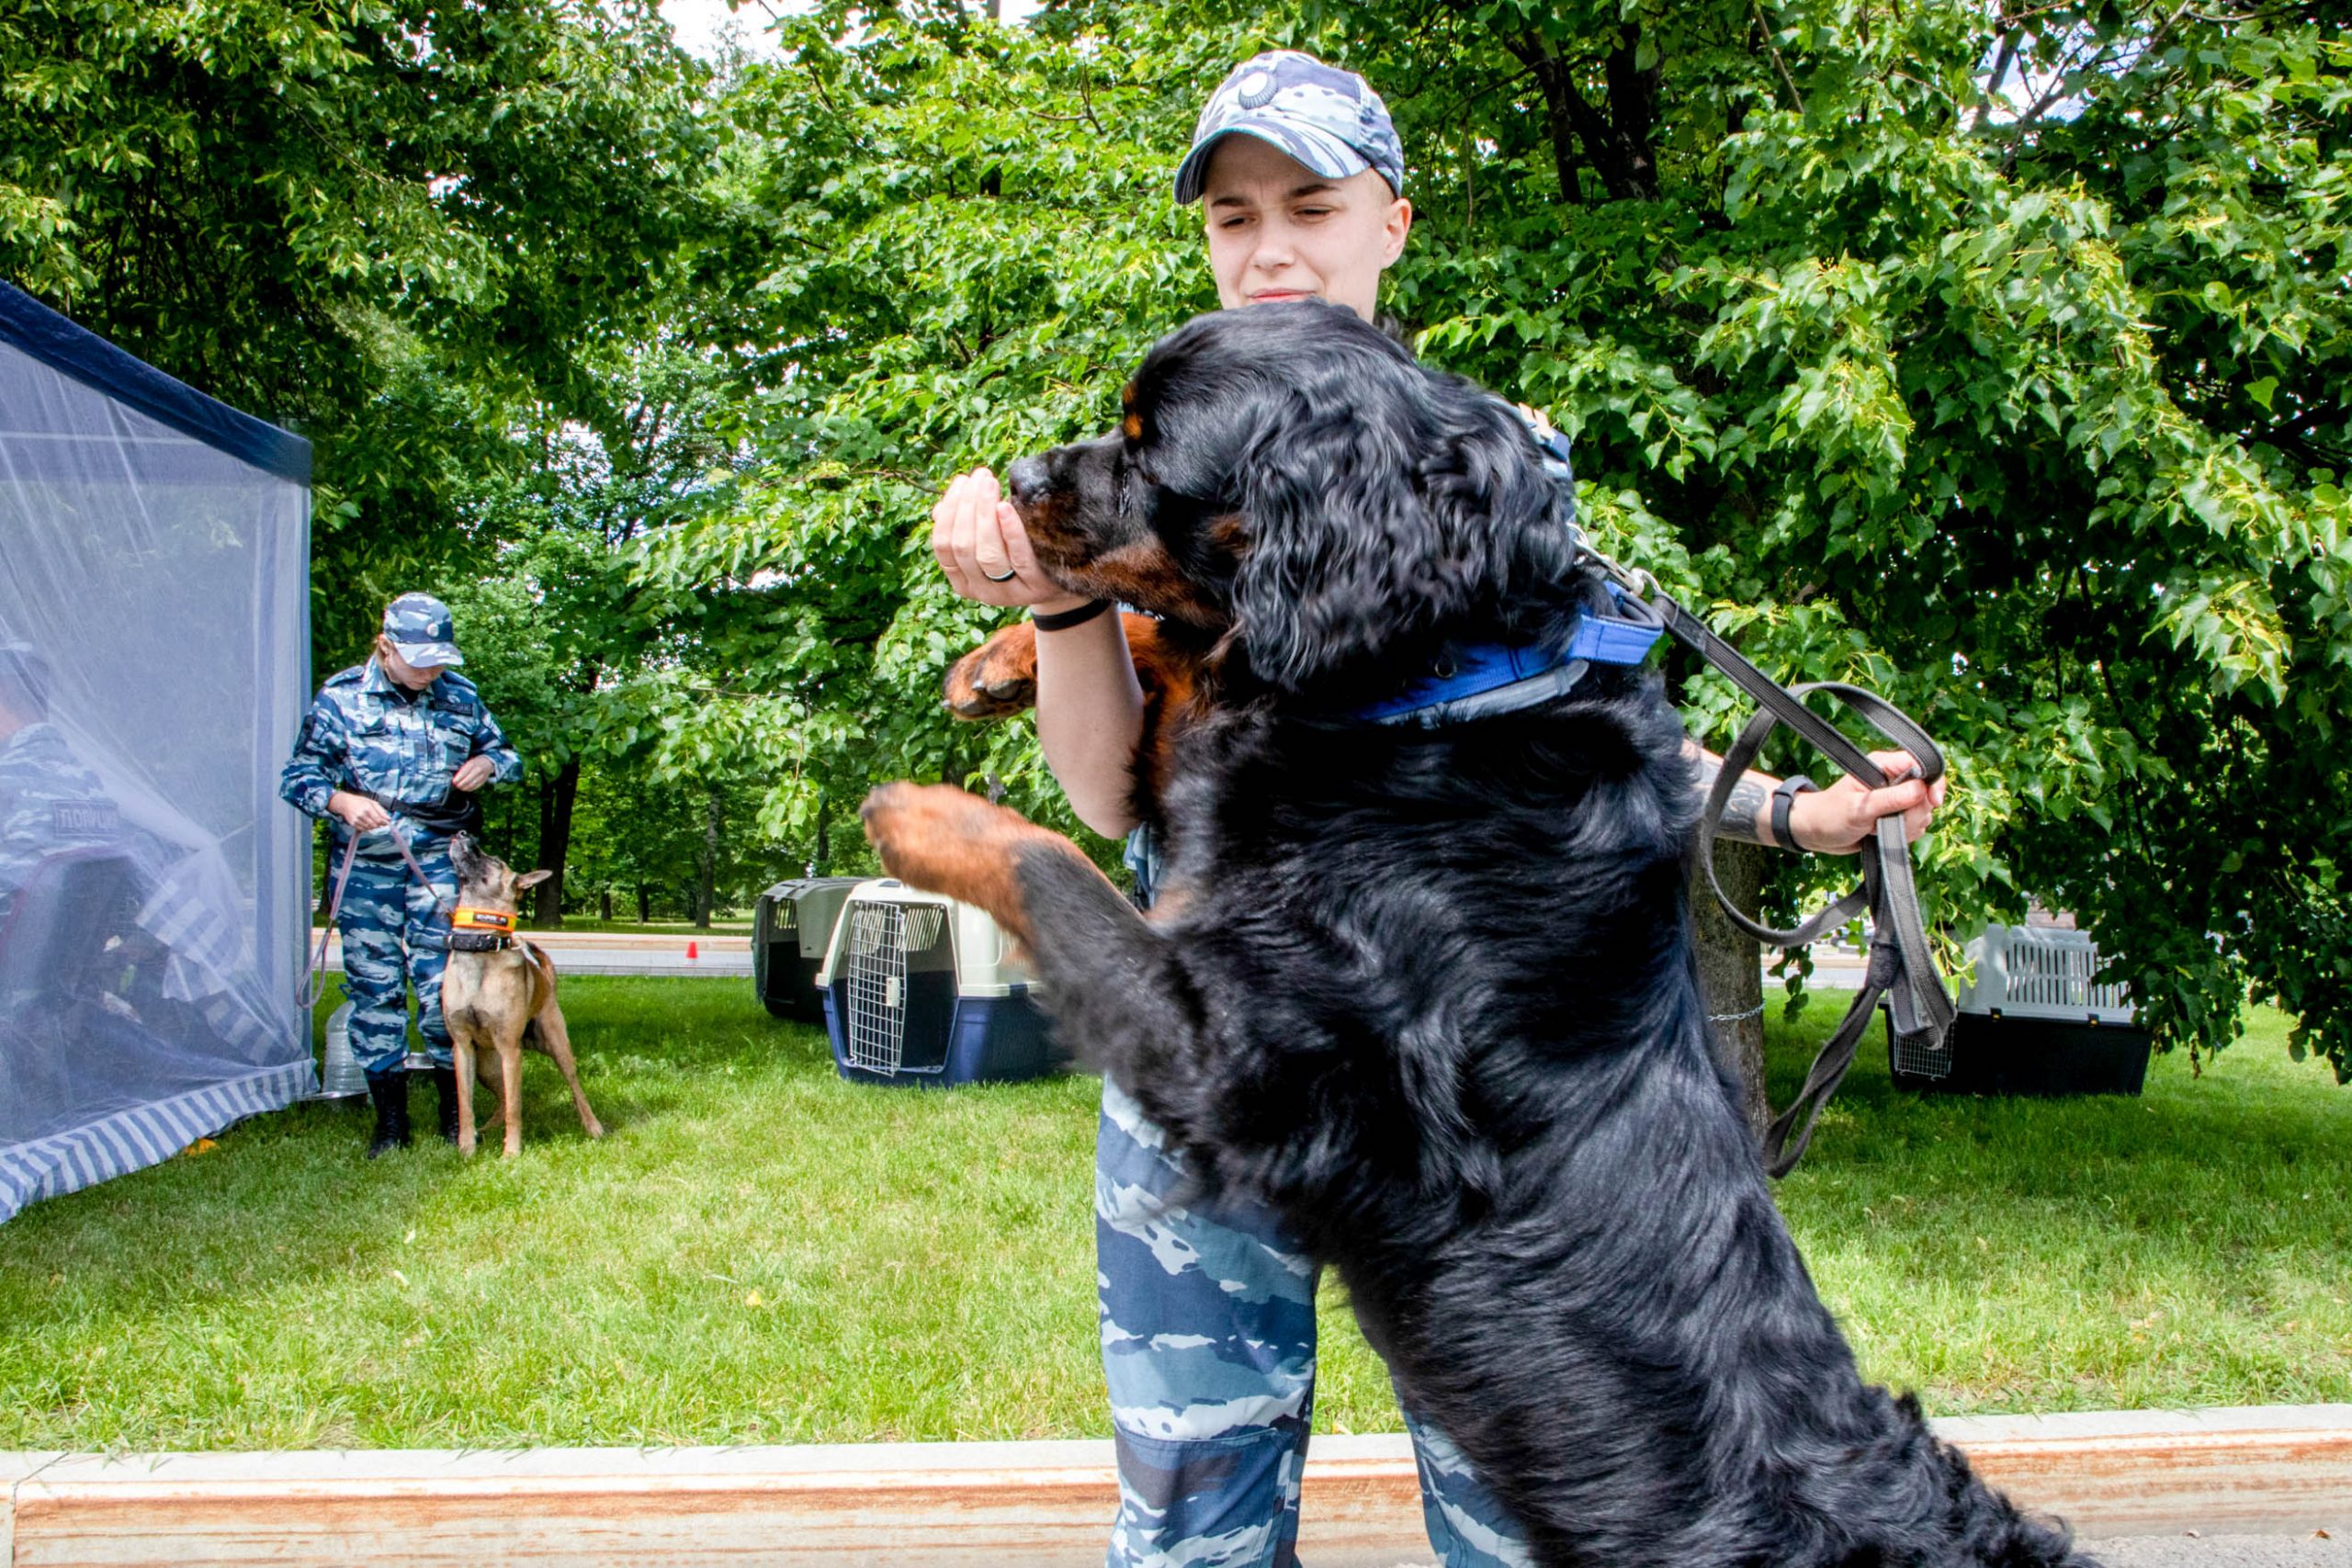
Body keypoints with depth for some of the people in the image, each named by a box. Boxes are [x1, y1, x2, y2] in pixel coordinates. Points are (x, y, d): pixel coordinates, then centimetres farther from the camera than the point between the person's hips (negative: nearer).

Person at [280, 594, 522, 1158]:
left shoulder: (461, 696, 8)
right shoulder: (340, 697, 2)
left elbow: (507, 755, 21)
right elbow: (298, 775, 2)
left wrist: (488, 764, -3)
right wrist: (340, 801, -19)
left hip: (440, 856, 1)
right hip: (366, 861, -1)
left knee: (442, 983, -5)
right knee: (373, 986, 2)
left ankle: (454, 1112, 9)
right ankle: (390, 1120, 11)